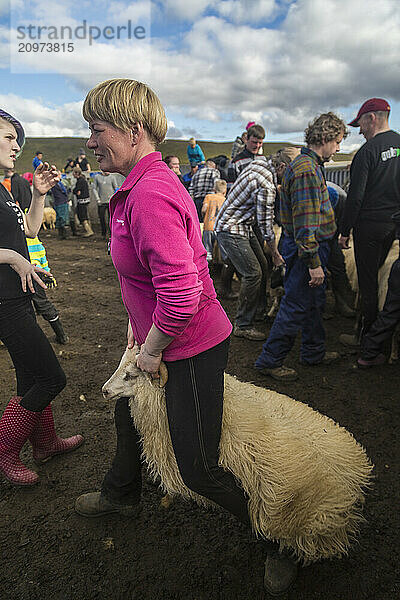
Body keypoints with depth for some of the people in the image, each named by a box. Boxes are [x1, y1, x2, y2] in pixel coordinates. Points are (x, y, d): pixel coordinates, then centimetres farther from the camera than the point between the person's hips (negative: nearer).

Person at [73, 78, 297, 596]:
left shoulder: (151, 196, -26)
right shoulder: (137, 187, 8)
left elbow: (182, 296, -31)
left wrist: (151, 351, -16)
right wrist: (139, 322, 16)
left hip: (192, 348, -10)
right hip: (157, 339, 10)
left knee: (198, 469, 1)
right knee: (128, 410, 28)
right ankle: (121, 494, 58)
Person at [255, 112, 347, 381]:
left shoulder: (309, 165, 16)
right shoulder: (307, 170, -19)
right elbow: (305, 223, -25)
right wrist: (314, 262, -24)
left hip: (311, 246, 10)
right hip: (307, 249, -10)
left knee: (315, 302, 19)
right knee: (296, 307, -2)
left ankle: (314, 351, 34)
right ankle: (270, 360, 10)